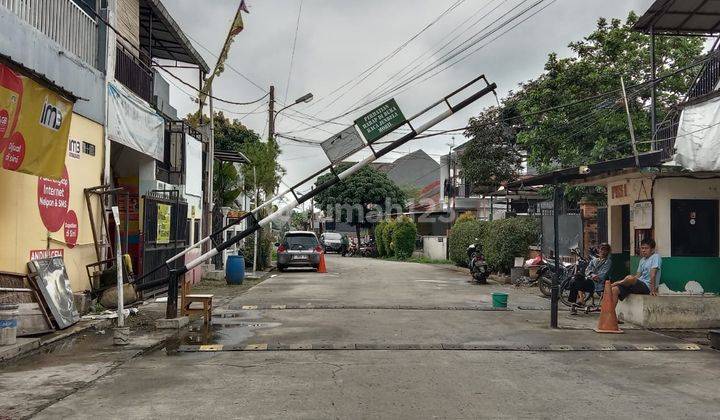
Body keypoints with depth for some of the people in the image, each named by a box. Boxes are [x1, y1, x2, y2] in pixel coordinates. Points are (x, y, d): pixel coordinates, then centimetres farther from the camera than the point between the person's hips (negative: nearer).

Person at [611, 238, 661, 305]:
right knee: (614, 290, -12)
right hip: (639, 285, 8)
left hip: (647, 287, -8)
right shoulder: (642, 260, 21)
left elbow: (653, 274, -13)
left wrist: (653, 290, -17)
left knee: (630, 278, -38)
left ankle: (615, 283, -13)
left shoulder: (656, 257, -6)